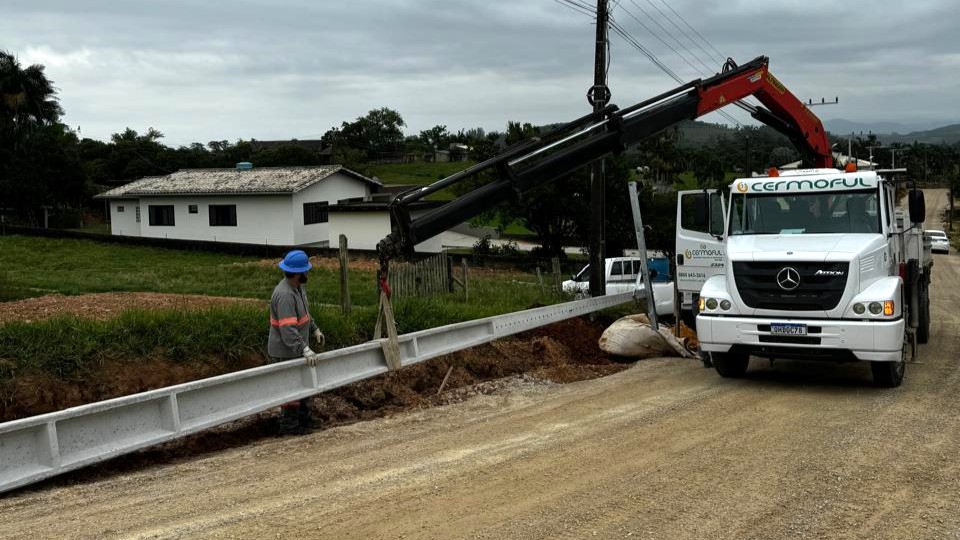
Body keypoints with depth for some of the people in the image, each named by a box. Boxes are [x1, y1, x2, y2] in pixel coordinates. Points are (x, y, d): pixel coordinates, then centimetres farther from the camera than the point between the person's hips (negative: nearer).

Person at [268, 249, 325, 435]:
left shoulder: (299, 287, 3)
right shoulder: (284, 295, -29)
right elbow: (288, 329, -35)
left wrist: (315, 330, 21)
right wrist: (305, 350, -40)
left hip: (297, 349, 10)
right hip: (285, 352, -10)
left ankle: (304, 418, 35)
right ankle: (289, 426, 16)